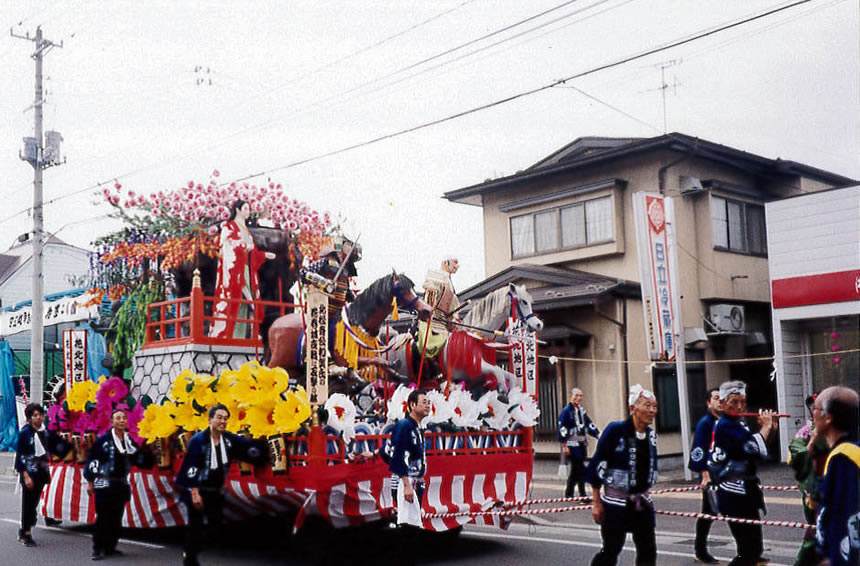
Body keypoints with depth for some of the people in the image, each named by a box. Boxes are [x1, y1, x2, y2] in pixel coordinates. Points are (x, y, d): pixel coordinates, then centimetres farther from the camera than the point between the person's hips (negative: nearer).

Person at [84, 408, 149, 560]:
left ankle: (110, 546, 19)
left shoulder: (129, 441, 11)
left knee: (116, 518, 9)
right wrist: (90, 482, -8)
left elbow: (138, 460, 19)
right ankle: (98, 549, 2)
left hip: (121, 485, 6)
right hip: (105, 485, -6)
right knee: (103, 518, -7)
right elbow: (92, 460, -7)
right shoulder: (104, 439, -8)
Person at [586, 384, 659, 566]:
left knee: (648, 551, 7)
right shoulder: (615, 430, -15)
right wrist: (597, 503, -12)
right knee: (611, 551, 2)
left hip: (642, 502, 6)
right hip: (615, 502, -6)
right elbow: (597, 466, -13)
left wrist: (644, 495, 18)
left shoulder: (651, 435, 5)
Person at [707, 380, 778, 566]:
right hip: (735, 495, -10)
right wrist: (766, 426, -10)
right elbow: (756, 447, -26)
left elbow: (760, 452, 19)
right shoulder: (724, 426, -16)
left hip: (746, 491, 10)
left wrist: (770, 428, 6)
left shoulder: (740, 423, 14)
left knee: (754, 549, 17)